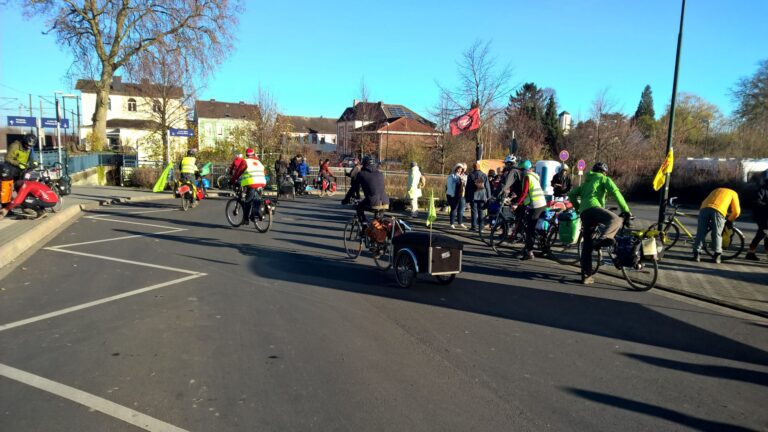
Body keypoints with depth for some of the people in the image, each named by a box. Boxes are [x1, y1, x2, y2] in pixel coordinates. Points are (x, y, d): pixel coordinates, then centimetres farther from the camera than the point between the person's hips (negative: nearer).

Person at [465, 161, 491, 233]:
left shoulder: (471, 175, -1)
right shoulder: (484, 175, 7)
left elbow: (468, 187, 0)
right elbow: (487, 186, 7)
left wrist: (466, 196, 5)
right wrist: (488, 197, 11)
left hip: (473, 196, -2)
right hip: (482, 196, 2)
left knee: (474, 211, 1)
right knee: (481, 212, 5)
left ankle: (473, 226, -3)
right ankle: (480, 228, 4)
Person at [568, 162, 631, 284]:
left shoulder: (586, 182, 35)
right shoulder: (603, 178, 17)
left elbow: (572, 195, 29)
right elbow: (615, 192, 0)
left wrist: (578, 208, 36)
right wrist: (626, 210, 1)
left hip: (584, 213, 6)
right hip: (594, 207, -6)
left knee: (587, 245, 9)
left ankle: (586, 276, 10)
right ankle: (604, 238, -55)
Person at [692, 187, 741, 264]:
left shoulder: (716, 190, 41)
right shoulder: (733, 193, 29)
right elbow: (736, 211, 17)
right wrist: (729, 220, 33)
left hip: (704, 208, 3)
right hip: (718, 210, -3)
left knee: (700, 232, 7)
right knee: (717, 234, 8)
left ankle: (696, 254, 4)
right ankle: (717, 256, 7)